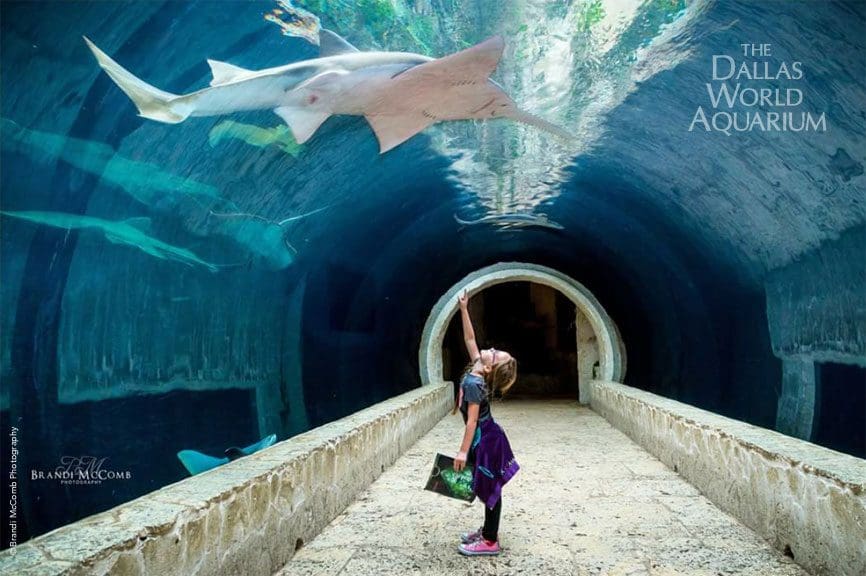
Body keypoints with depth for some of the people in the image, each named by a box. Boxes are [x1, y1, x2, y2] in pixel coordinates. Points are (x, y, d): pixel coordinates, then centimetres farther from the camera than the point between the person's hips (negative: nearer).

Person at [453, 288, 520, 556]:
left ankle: (490, 542, 9)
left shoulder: (472, 383, -24)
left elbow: (472, 421, -23)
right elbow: (470, 338, 8)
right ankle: (488, 531, 30)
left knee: (490, 488, 0)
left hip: (485, 440, -9)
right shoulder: (478, 368, -1)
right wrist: (464, 310, 3)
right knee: (488, 488, 17)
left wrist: (463, 451, -20)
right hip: (486, 437, 9)